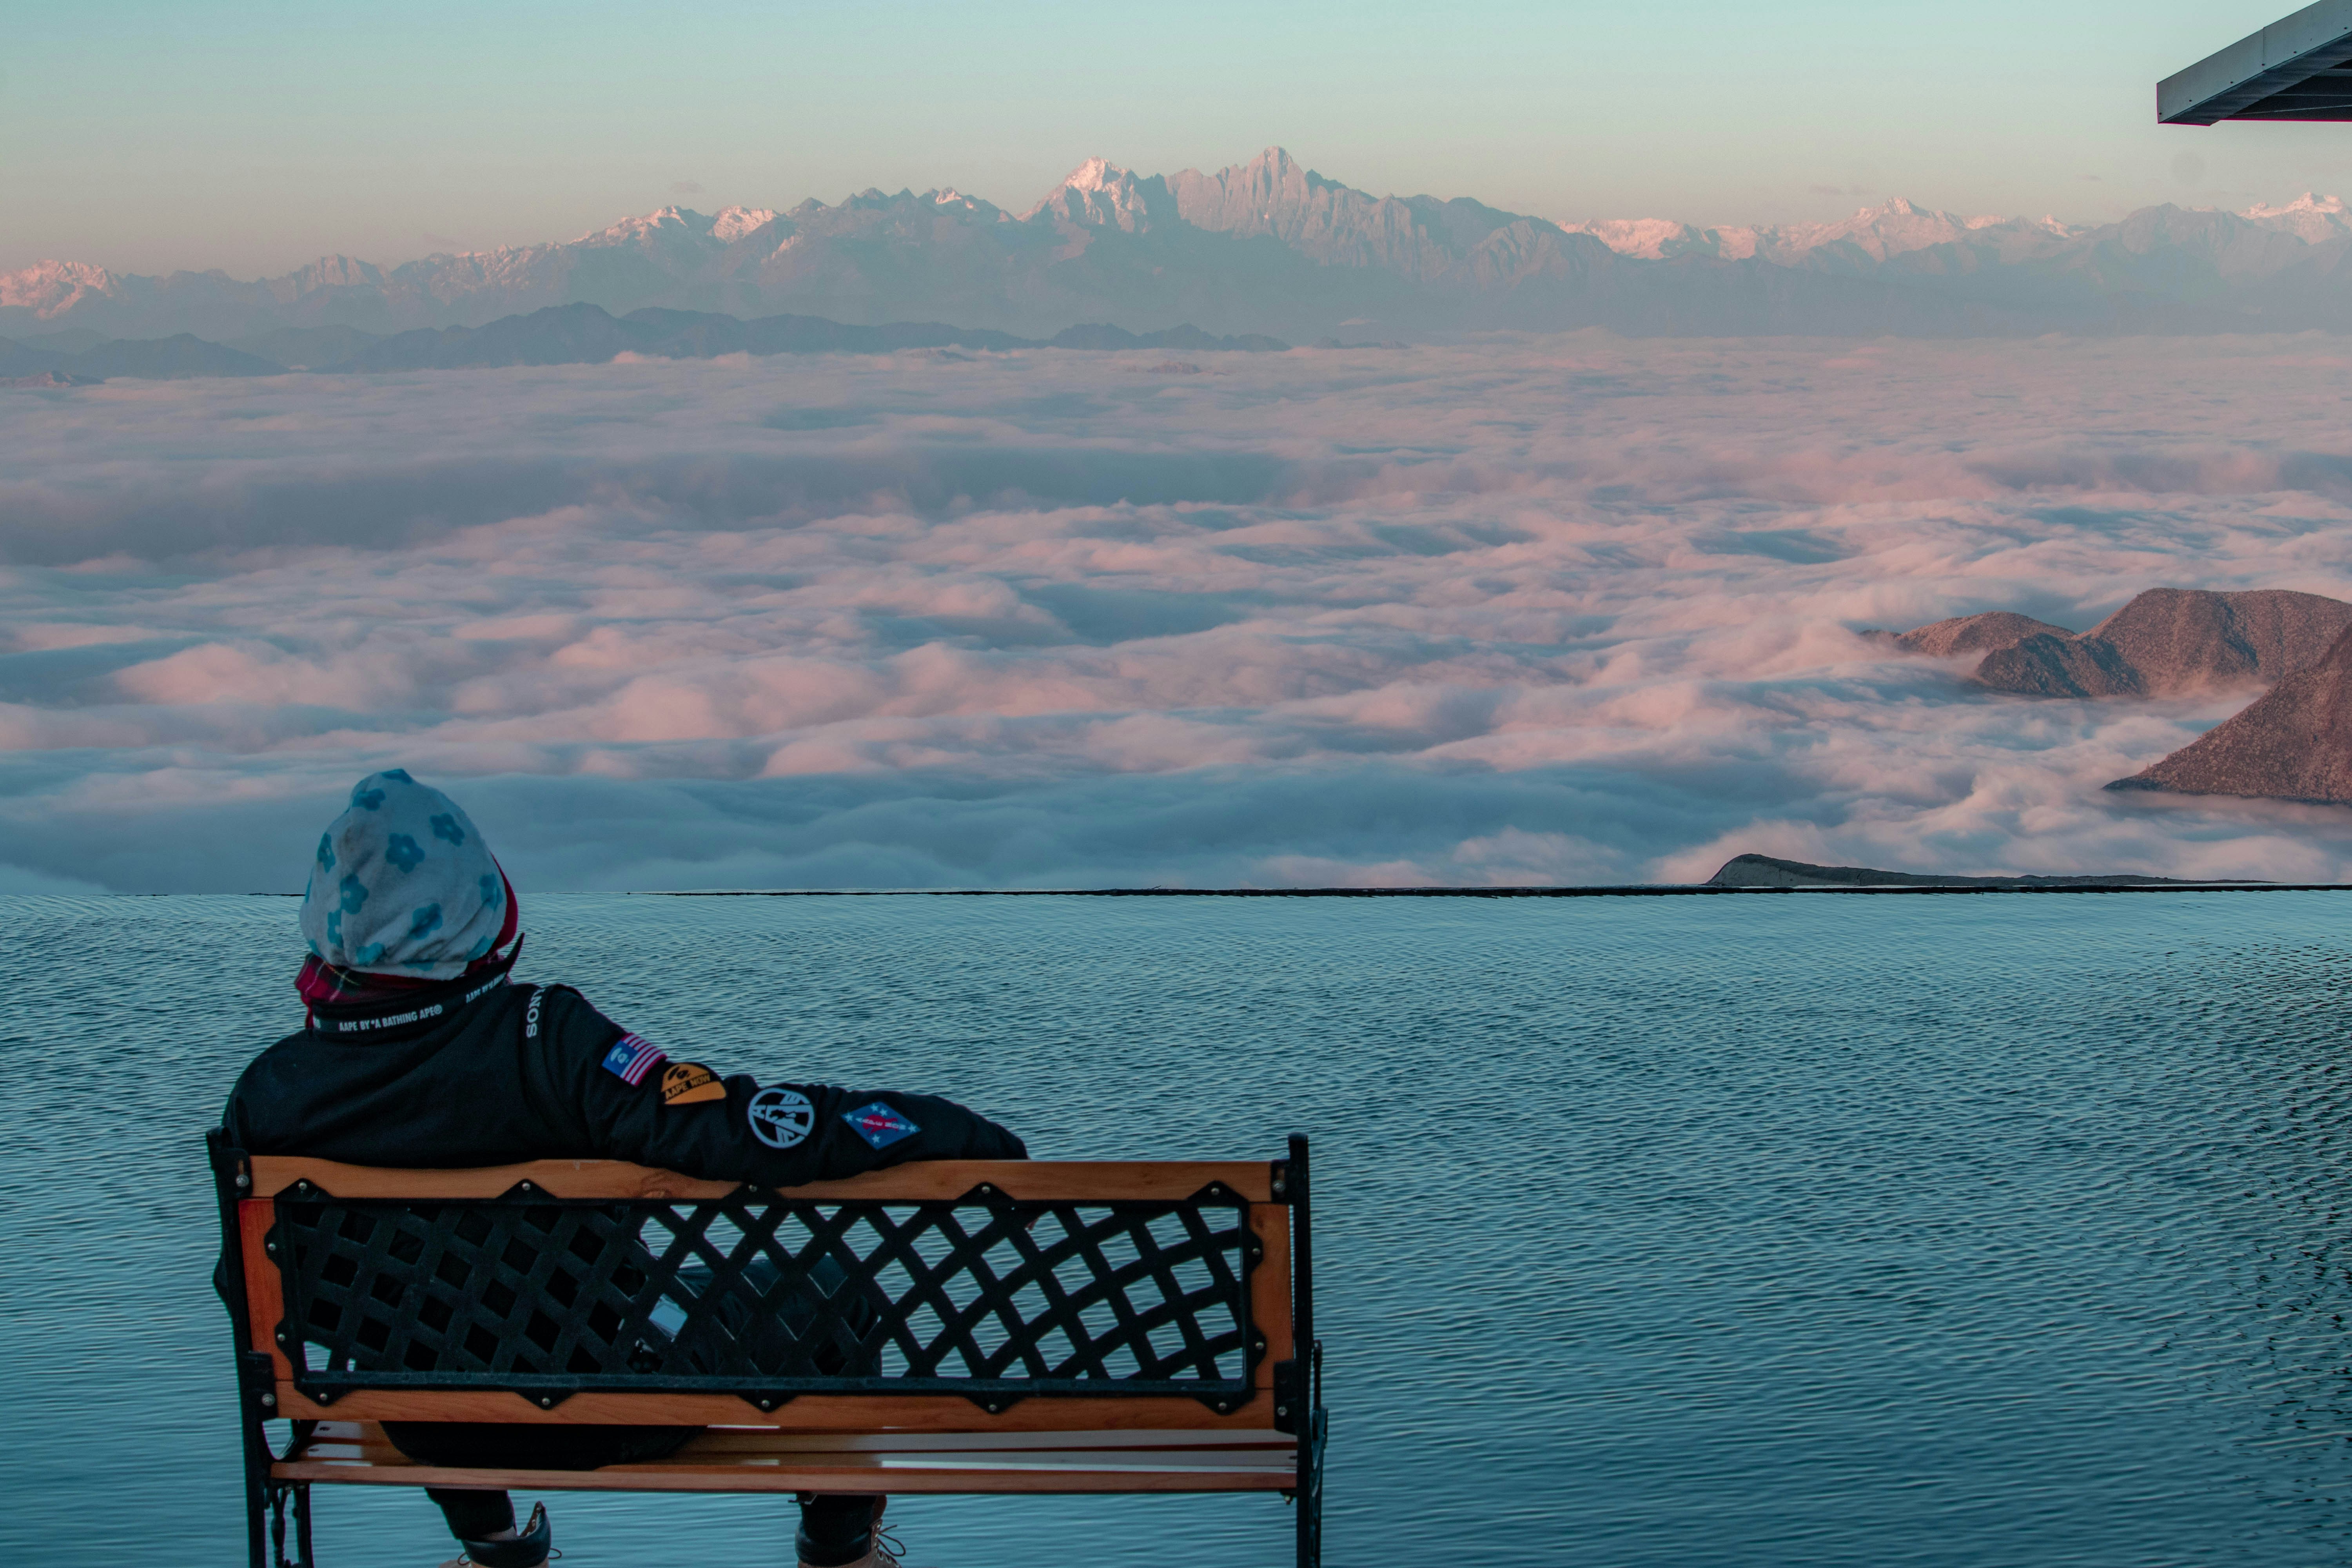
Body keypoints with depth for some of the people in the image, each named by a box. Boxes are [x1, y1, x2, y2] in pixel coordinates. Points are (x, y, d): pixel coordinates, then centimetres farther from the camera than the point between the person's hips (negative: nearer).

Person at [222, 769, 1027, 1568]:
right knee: (826, 1293, 16)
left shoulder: (267, 1096, -16)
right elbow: (744, 1130, -33)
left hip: (425, 1427, 4)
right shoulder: (541, 1042, -30)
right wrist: (954, 1130, -21)